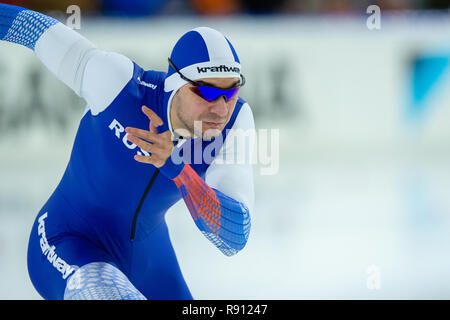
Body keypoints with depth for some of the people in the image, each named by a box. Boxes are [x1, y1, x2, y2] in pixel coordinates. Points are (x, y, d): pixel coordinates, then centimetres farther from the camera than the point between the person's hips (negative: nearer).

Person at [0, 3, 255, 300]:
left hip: (145, 255, 5)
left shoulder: (235, 119, -20)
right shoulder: (120, 82, -29)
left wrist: (176, 166, -45)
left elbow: (234, 238, -30)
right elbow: (39, 29, -13)